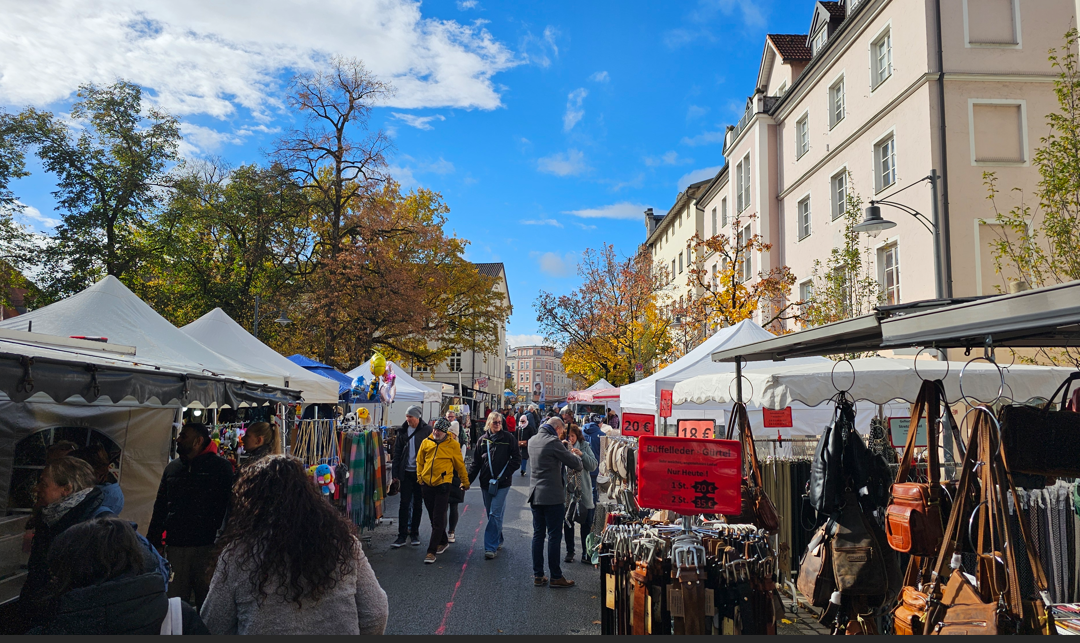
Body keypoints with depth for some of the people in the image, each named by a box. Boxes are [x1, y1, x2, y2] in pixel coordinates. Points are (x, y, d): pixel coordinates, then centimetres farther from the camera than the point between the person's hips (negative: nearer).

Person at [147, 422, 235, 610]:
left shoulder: (220, 466, -1)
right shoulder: (172, 467, 16)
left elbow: (229, 506, -5)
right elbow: (160, 508, 20)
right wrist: (152, 543, 13)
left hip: (207, 547, -5)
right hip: (174, 547, 5)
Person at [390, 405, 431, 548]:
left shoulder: (426, 430, -4)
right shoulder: (403, 431, 5)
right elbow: (397, 453, 9)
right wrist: (395, 473, 3)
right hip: (406, 472, 2)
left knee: (418, 504, 8)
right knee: (404, 503, -1)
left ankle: (414, 534, 19)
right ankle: (402, 535, 3)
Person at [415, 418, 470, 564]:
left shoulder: (453, 444, -6)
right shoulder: (426, 442, 3)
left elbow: (460, 465, 4)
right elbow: (420, 461, 15)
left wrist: (465, 482, 13)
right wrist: (420, 478, 7)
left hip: (443, 485, -4)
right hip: (427, 485, 4)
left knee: (438, 520, -5)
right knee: (433, 518, 16)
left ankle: (432, 551, -1)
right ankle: (443, 542, 35)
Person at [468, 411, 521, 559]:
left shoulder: (509, 438, -1)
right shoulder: (483, 440, 8)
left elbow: (517, 458, -1)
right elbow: (476, 463, 11)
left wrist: (505, 475, -9)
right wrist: (468, 480, 3)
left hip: (502, 483, -4)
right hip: (486, 482, 4)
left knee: (495, 514, -8)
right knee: (491, 514, 11)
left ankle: (491, 547, -6)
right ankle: (498, 541, 27)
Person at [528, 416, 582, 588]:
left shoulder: (532, 440, 8)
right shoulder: (553, 442, -16)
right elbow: (576, 465, -11)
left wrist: (567, 451, 21)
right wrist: (576, 456, 10)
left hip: (535, 495, 8)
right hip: (552, 496, -8)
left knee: (538, 535, 12)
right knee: (554, 536, 0)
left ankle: (538, 575, 16)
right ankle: (556, 577, 7)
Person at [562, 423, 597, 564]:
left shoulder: (585, 447, 1)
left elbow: (593, 466, -6)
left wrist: (581, 454, -18)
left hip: (584, 492, 0)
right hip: (567, 492, 0)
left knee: (586, 523, 5)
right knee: (568, 522, 9)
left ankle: (586, 553, 15)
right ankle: (569, 552, 21)